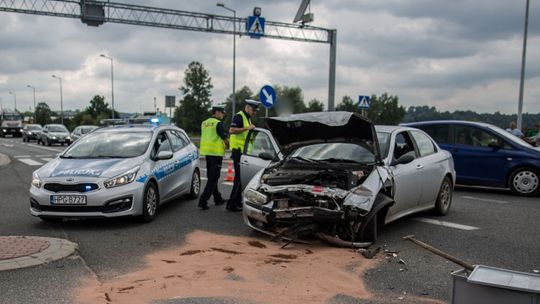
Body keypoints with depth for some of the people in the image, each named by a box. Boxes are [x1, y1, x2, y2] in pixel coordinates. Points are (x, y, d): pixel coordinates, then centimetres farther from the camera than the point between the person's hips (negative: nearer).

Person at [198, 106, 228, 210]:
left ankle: (218, 198, 27)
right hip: (216, 152, -8)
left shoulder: (204, 123, 13)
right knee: (213, 178, -5)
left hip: (207, 152, 8)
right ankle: (203, 201, -11)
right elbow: (224, 138, -10)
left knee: (211, 177, 16)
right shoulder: (218, 123, -11)